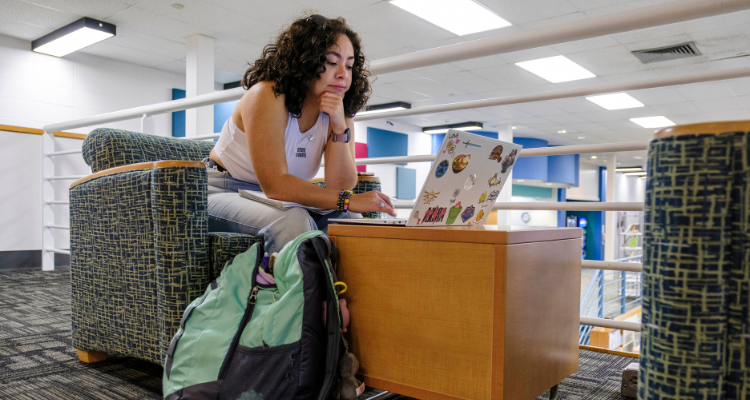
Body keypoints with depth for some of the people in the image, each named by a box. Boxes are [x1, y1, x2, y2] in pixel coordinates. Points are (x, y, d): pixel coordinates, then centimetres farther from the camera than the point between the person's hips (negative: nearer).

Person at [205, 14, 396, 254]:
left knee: (347, 220, -19)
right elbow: (275, 185, -28)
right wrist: (349, 200, -34)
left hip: (271, 202, 6)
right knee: (294, 221, -34)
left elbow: (339, 188, -10)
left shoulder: (338, 114, 0)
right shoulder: (268, 96, -19)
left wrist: (339, 128, -22)